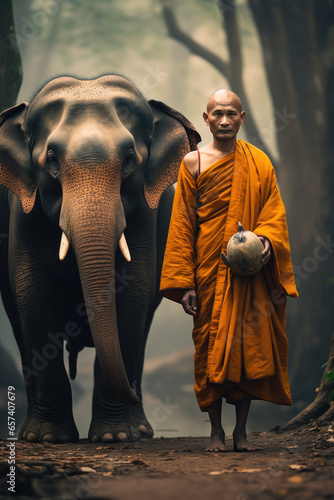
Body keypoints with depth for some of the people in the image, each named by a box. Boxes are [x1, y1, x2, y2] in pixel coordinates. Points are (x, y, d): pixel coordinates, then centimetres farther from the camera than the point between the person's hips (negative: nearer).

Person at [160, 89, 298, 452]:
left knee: (249, 347, 0)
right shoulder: (193, 163, 3)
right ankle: (216, 431, 10)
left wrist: (267, 239, -18)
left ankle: (241, 431, 11)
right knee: (210, 349, -1)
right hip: (209, 270, -1)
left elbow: (275, 214, 6)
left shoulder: (259, 163, 7)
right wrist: (183, 282, -5)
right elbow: (182, 225, 1)